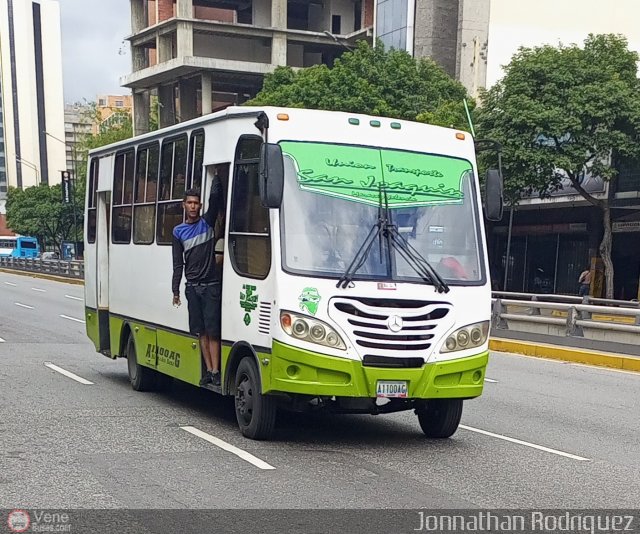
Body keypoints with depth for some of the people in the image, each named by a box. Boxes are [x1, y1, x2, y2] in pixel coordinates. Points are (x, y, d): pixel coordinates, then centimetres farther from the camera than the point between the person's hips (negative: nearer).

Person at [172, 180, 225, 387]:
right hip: (192, 287, 3)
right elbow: (178, 264, 10)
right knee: (201, 331, 4)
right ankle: (209, 370, 8)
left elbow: (215, 198, -8)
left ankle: (216, 371, -7)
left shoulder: (207, 222, 5)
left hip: (211, 285, -3)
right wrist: (175, 290, 5)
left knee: (213, 331, -6)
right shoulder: (178, 231, 11)